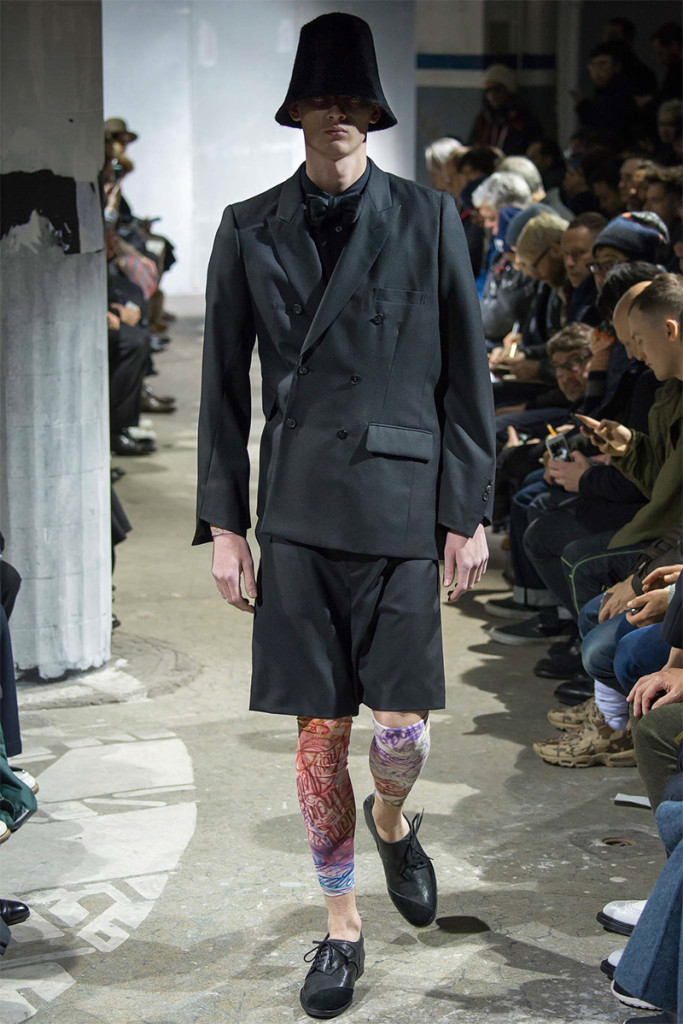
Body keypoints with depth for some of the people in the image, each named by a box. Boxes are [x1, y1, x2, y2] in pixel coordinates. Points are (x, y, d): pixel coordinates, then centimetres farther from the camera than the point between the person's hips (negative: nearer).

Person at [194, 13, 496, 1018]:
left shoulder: (429, 219, 2)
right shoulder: (249, 229, 5)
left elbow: (465, 375, 4)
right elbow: (224, 387, 8)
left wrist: (469, 512, 1)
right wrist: (225, 522, 4)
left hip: (401, 504, -1)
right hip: (298, 511, 1)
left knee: (404, 727, -2)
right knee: (319, 733, 5)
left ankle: (392, 821, 34)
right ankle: (342, 925, 22)